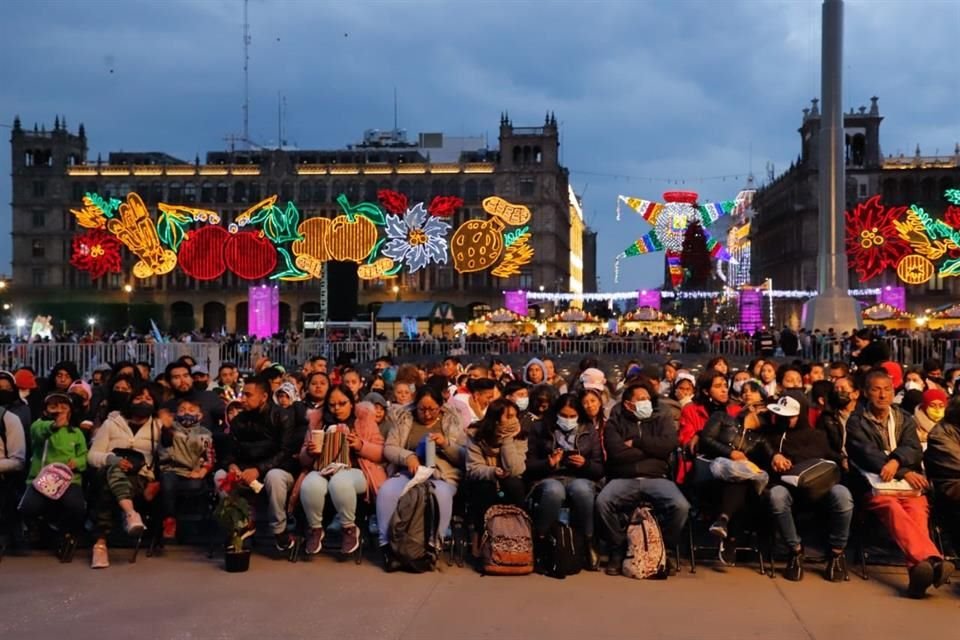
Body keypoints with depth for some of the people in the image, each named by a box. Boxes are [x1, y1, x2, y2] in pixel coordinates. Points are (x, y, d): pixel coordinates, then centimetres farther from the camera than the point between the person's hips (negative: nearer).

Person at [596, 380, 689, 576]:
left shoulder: (662, 419, 18)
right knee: (602, 502, -32)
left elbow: (669, 445, -3)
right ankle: (618, 550, -7)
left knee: (680, 506, -29)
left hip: (656, 478, 1)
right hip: (624, 479, -1)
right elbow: (617, 453, -6)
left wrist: (636, 442, -1)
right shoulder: (615, 422, 12)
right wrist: (651, 449, 1)